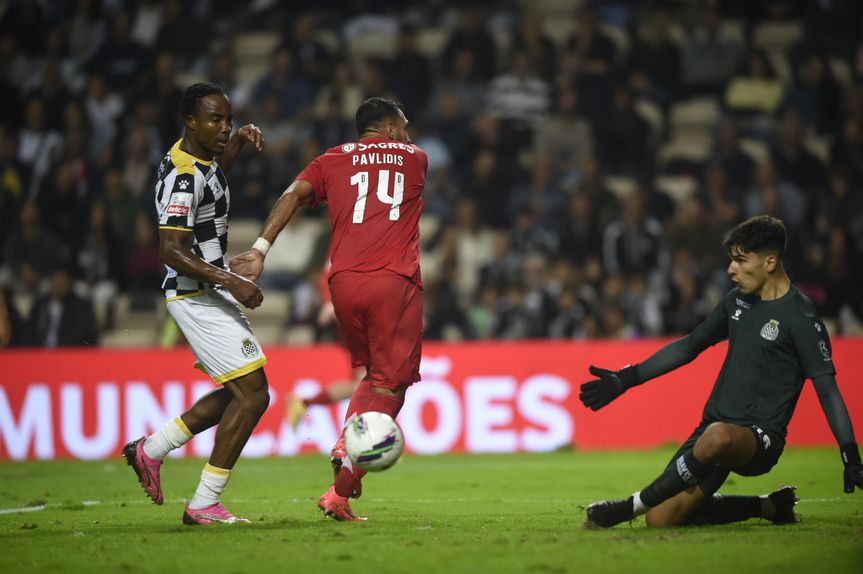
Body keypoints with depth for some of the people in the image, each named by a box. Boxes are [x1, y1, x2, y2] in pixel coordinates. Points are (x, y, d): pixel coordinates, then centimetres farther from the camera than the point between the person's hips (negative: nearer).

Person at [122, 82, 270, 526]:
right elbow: (171, 251, -26)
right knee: (252, 394, -10)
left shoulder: (201, 160, 8)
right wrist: (231, 281, -29)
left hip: (209, 292, 10)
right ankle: (204, 505, -5)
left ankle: (151, 449, 22)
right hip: (196, 296, -10)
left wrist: (240, 139, 18)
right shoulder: (183, 177, -21)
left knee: (241, 393, 16)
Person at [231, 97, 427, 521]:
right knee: (390, 386, -1)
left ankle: (346, 446, -2)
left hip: (344, 281, 3)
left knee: (374, 373, 23)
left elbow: (294, 194, 1)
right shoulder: (415, 157, 18)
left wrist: (260, 248, -6)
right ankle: (340, 493, -11)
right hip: (395, 281, -3)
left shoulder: (333, 160, 17)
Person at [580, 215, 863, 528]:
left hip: (760, 437, -8)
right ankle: (767, 507, 12)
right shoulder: (737, 300, 12)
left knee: (718, 436, -43)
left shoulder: (800, 317, -9)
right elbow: (690, 345, 23)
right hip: (714, 425, 8)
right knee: (661, 518, -6)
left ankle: (633, 505, -28)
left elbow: (827, 387, -10)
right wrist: (626, 379, 21)